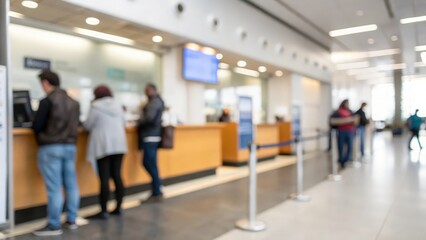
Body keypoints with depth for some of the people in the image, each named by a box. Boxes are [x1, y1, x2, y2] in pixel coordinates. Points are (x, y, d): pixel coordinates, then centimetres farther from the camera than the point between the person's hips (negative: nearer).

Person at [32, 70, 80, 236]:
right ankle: (71, 220, 22)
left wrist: (41, 131, 12)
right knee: (71, 185, 11)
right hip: (70, 146, 7)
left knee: (54, 188, -2)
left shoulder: (47, 101, -10)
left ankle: (54, 226, 6)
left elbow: (37, 126, -9)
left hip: (51, 148, -7)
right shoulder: (73, 102, 11)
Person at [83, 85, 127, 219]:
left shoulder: (96, 106, -5)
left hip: (103, 146, -5)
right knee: (117, 175, 9)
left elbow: (88, 126, -1)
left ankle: (104, 211, 1)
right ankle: (118, 208, 16)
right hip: (118, 144, 5)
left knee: (104, 178, -4)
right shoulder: (118, 105, 10)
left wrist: (98, 125, 20)